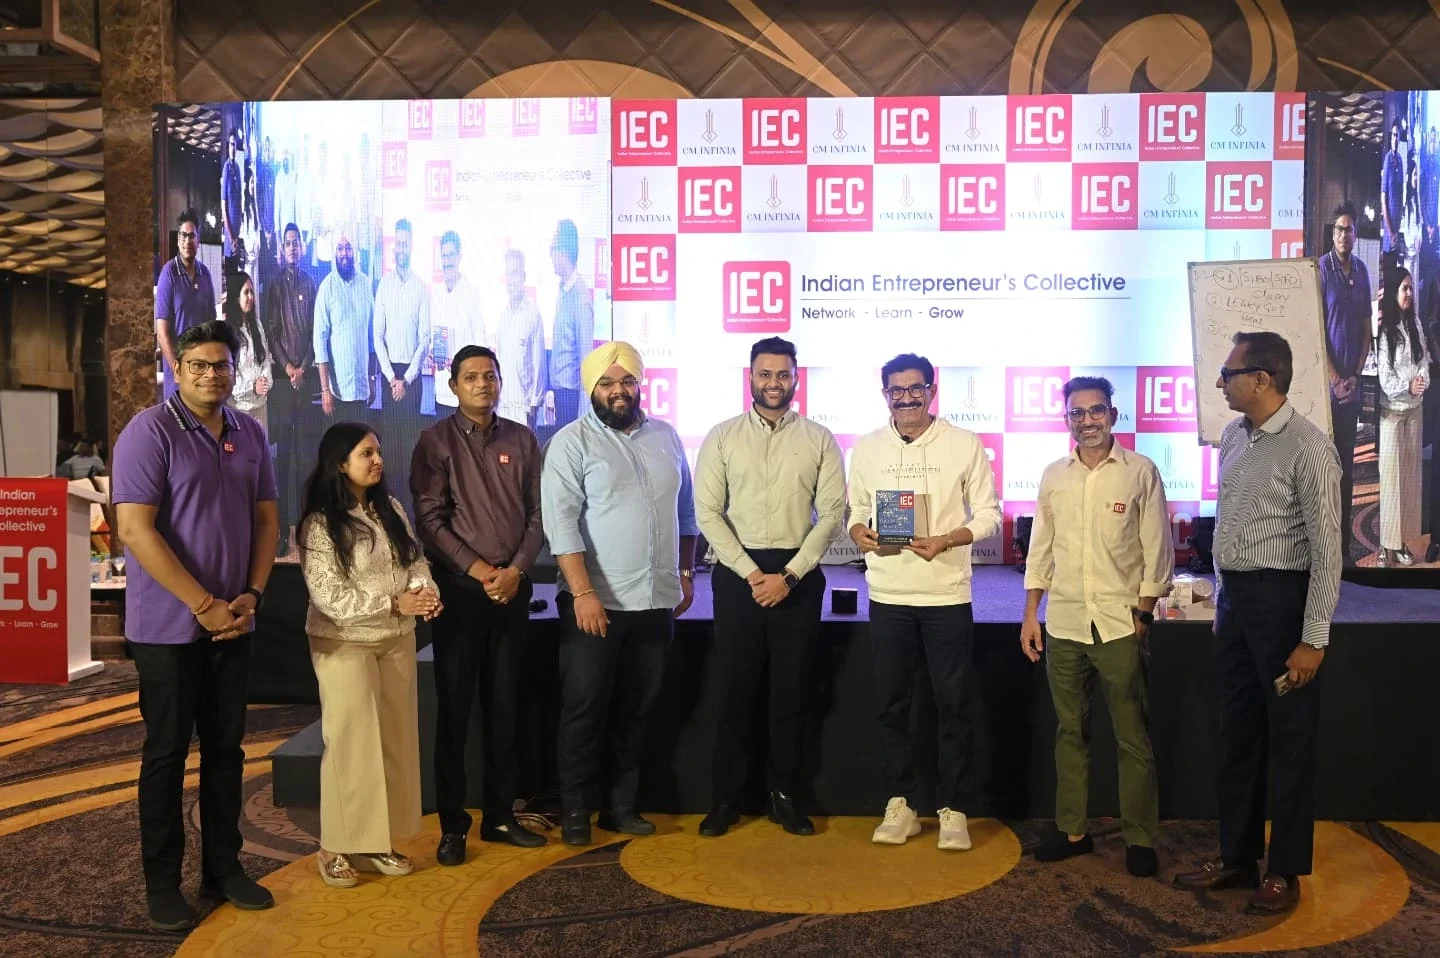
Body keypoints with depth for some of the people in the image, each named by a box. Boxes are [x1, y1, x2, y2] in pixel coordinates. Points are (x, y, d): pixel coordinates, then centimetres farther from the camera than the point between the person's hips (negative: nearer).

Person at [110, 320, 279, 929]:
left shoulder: (250, 435, 7)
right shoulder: (150, 432, -11)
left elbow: (266, 519, 10)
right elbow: (135, 529, -17)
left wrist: (251, 596, -4)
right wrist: (204, 606, -18)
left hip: (233, 623, 5)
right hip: (169, 626, -5)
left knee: (226, 747, 12)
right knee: (167, 753, 6)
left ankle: (223, 868, 25)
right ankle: (161, 883, 19)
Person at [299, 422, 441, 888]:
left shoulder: (390, 509, 7)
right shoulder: (319, 524, -13)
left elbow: (415, 559, 7)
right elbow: (329, 596, -19)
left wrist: (423, 589, -16)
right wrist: (395, 603, -22)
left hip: (396, 640, 6)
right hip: (345, 643, -6)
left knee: (394, 740, 9)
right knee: (351, 743, -2)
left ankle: (377, 841, 20)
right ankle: (336, 846, 12)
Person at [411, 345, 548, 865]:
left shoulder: (522, 440, 8)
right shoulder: (436, 441, -1)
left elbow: (538, 512, 5)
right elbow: (430, 518, -8)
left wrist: (516, 569, -8)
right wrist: (478, 569, -15)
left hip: (512, 588, 3)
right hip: (459, 588, -3)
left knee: (504, 706, 10)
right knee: (453, 708, 3)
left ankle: (500, 816, 21)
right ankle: (452, 825, 13)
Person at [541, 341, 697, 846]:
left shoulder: (666, 437, 10)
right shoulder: (571, 442, -5)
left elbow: (685, 510, 17)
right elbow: (561, 522, -13)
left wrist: (685, 574, 14)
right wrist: (583, 592, -19)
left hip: (656, 601, 5)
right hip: (595, 602, -4)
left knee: (636, 709, 12)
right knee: (585, 709, 3)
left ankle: (622, 805, 25)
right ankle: (576, 812, 17)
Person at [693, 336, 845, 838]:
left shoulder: (819, 439, 4)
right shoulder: (722, 437, 3)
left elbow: (833, 512, -2)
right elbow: (707, 513, -2)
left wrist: (790, 575, -11)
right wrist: (751, 572, -11)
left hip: (799, 575, 0)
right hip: (737, 574, 0)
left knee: (792, 693, 7)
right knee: (737, 690, 6)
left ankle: (785, 797, 21)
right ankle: (725, 799, 17)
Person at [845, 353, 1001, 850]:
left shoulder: (966, 445, -2)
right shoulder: (867, 448, 6)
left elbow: (988, 516, -1)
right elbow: (855, 510, 11)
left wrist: (945, 540, -17)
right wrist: (860, 533, -12)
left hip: (947, 595, -2)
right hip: (888, 596, 2)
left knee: (953, 705, 5)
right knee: (892, 705, 9)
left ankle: (953, 809, 18)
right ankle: (900, 804, 23)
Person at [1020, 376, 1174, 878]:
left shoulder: (1141, 472, -3)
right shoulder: (1053, 476, 8)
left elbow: (1157, 549, -1)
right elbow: (1040, 549, 11)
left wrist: (1143, 613, -5)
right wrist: (1030, 615, 8)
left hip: (1120, 624, -3)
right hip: (1063, 624, 4)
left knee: (1132, 737, 3)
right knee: (1070, 731, 11)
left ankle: (1140, 838, 14)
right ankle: (1071, 830, 22)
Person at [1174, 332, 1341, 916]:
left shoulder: (1308, 449, -16)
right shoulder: (1233, 437, 7)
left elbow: (1326, 548, -16)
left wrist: (1313, 639, -17)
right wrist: (1221, 601, 15)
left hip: (1281, 599, -7)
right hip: (1233, 598, 8)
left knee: (1288, 739, 6)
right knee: (1235, 734, 15)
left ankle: (1285, 871, 22)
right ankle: (1236, 857, 29)